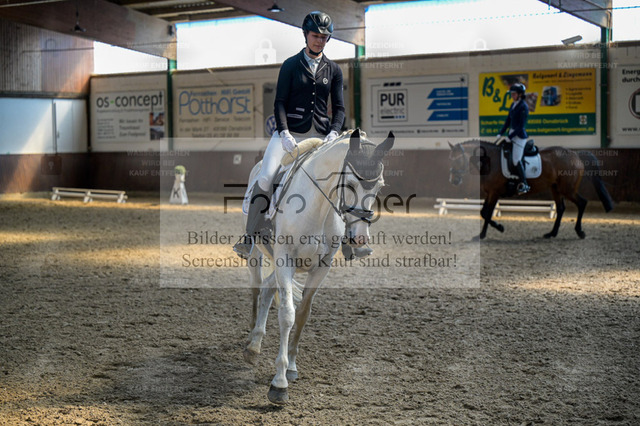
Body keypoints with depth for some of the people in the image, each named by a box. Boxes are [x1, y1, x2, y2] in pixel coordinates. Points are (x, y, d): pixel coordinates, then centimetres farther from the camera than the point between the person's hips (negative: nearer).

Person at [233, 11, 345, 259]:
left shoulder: (333, 70, 13)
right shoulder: (290, 65, 7)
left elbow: (339, 108, 11)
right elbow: (280, 102, 0)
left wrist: (334, 133, -9)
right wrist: (284, 133, -16)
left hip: (321, 136, 3)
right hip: (290, 132, -2)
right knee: (266, 178, -20)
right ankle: (252, 236, -11)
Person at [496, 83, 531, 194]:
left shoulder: (523, 106, -14)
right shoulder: (513, 105, 12)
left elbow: (521, 125, -18)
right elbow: (508, 121, 15)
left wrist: (510, 137, -18)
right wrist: (501, 134, 8)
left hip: (520, 136, -8)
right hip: (512, 134, 8)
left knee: (516, 160, -8)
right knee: (514, 160, 6)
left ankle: (524, 184, 0)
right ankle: (522, 182, 12)